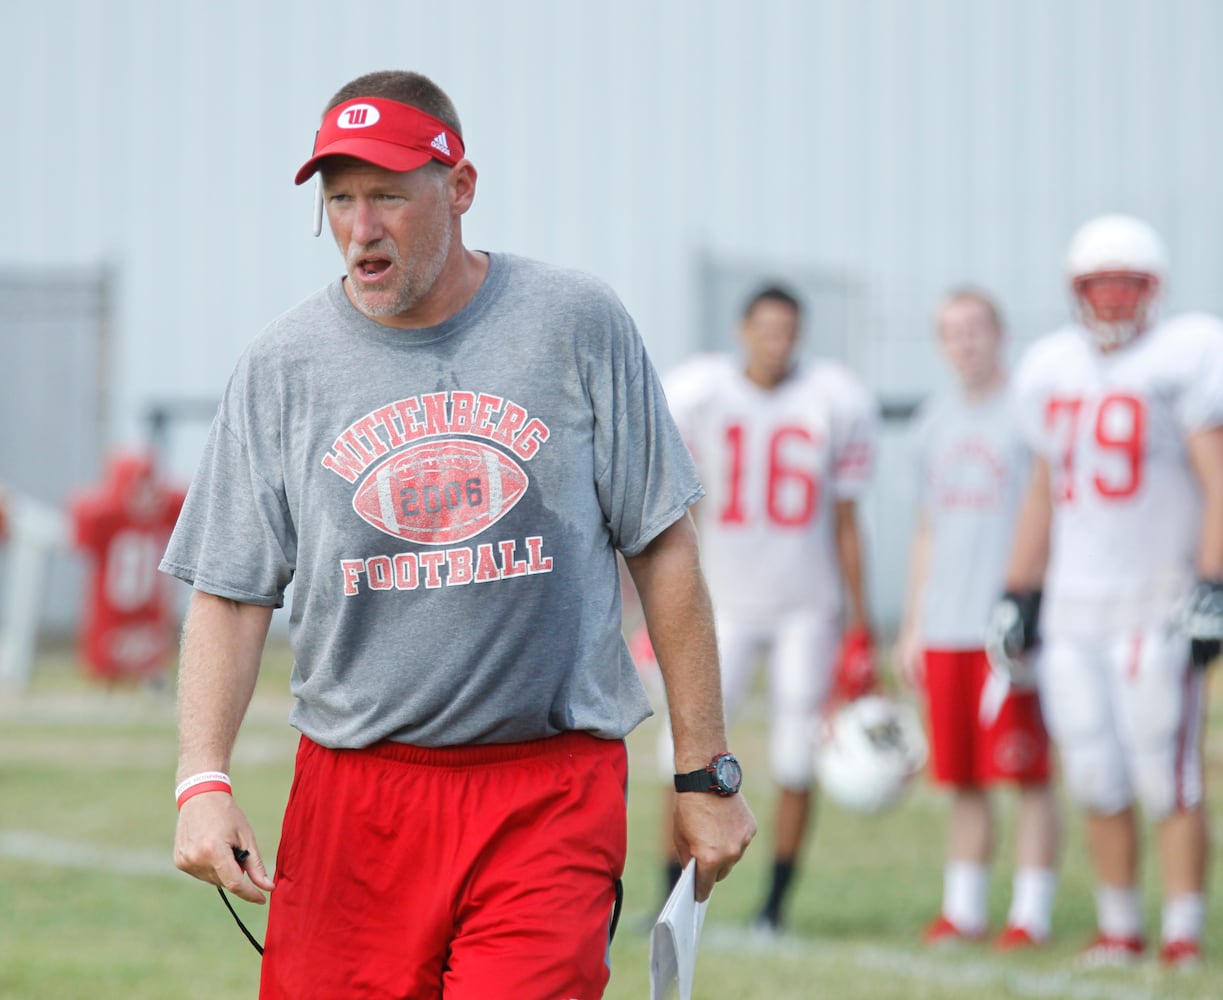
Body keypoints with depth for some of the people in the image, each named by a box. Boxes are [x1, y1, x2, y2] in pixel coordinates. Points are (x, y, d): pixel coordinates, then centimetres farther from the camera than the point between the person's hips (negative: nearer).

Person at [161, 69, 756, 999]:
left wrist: (707, 773, 3)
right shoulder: (281, 367, 4)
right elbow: (230, 592, 4)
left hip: (552, 791, -2)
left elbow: (664, 551, 5)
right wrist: (204, 780, -11)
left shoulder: (578, 325, 1)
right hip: (351, 798, 2)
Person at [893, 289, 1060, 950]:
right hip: (945, 624, 6)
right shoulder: (935, 421, 15)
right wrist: (911, 626, 17)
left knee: (1028, 774, -5)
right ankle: (964, 908, 13)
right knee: (962, 779, 8)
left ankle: (1031, 913, -2)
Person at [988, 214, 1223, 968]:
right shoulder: (1054, 368, 13)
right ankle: (1119, 927, 16)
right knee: (1099, 784, 6)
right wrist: (1019, 598, 19)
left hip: (1158, 607, -5)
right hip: (1073, 612, 5)